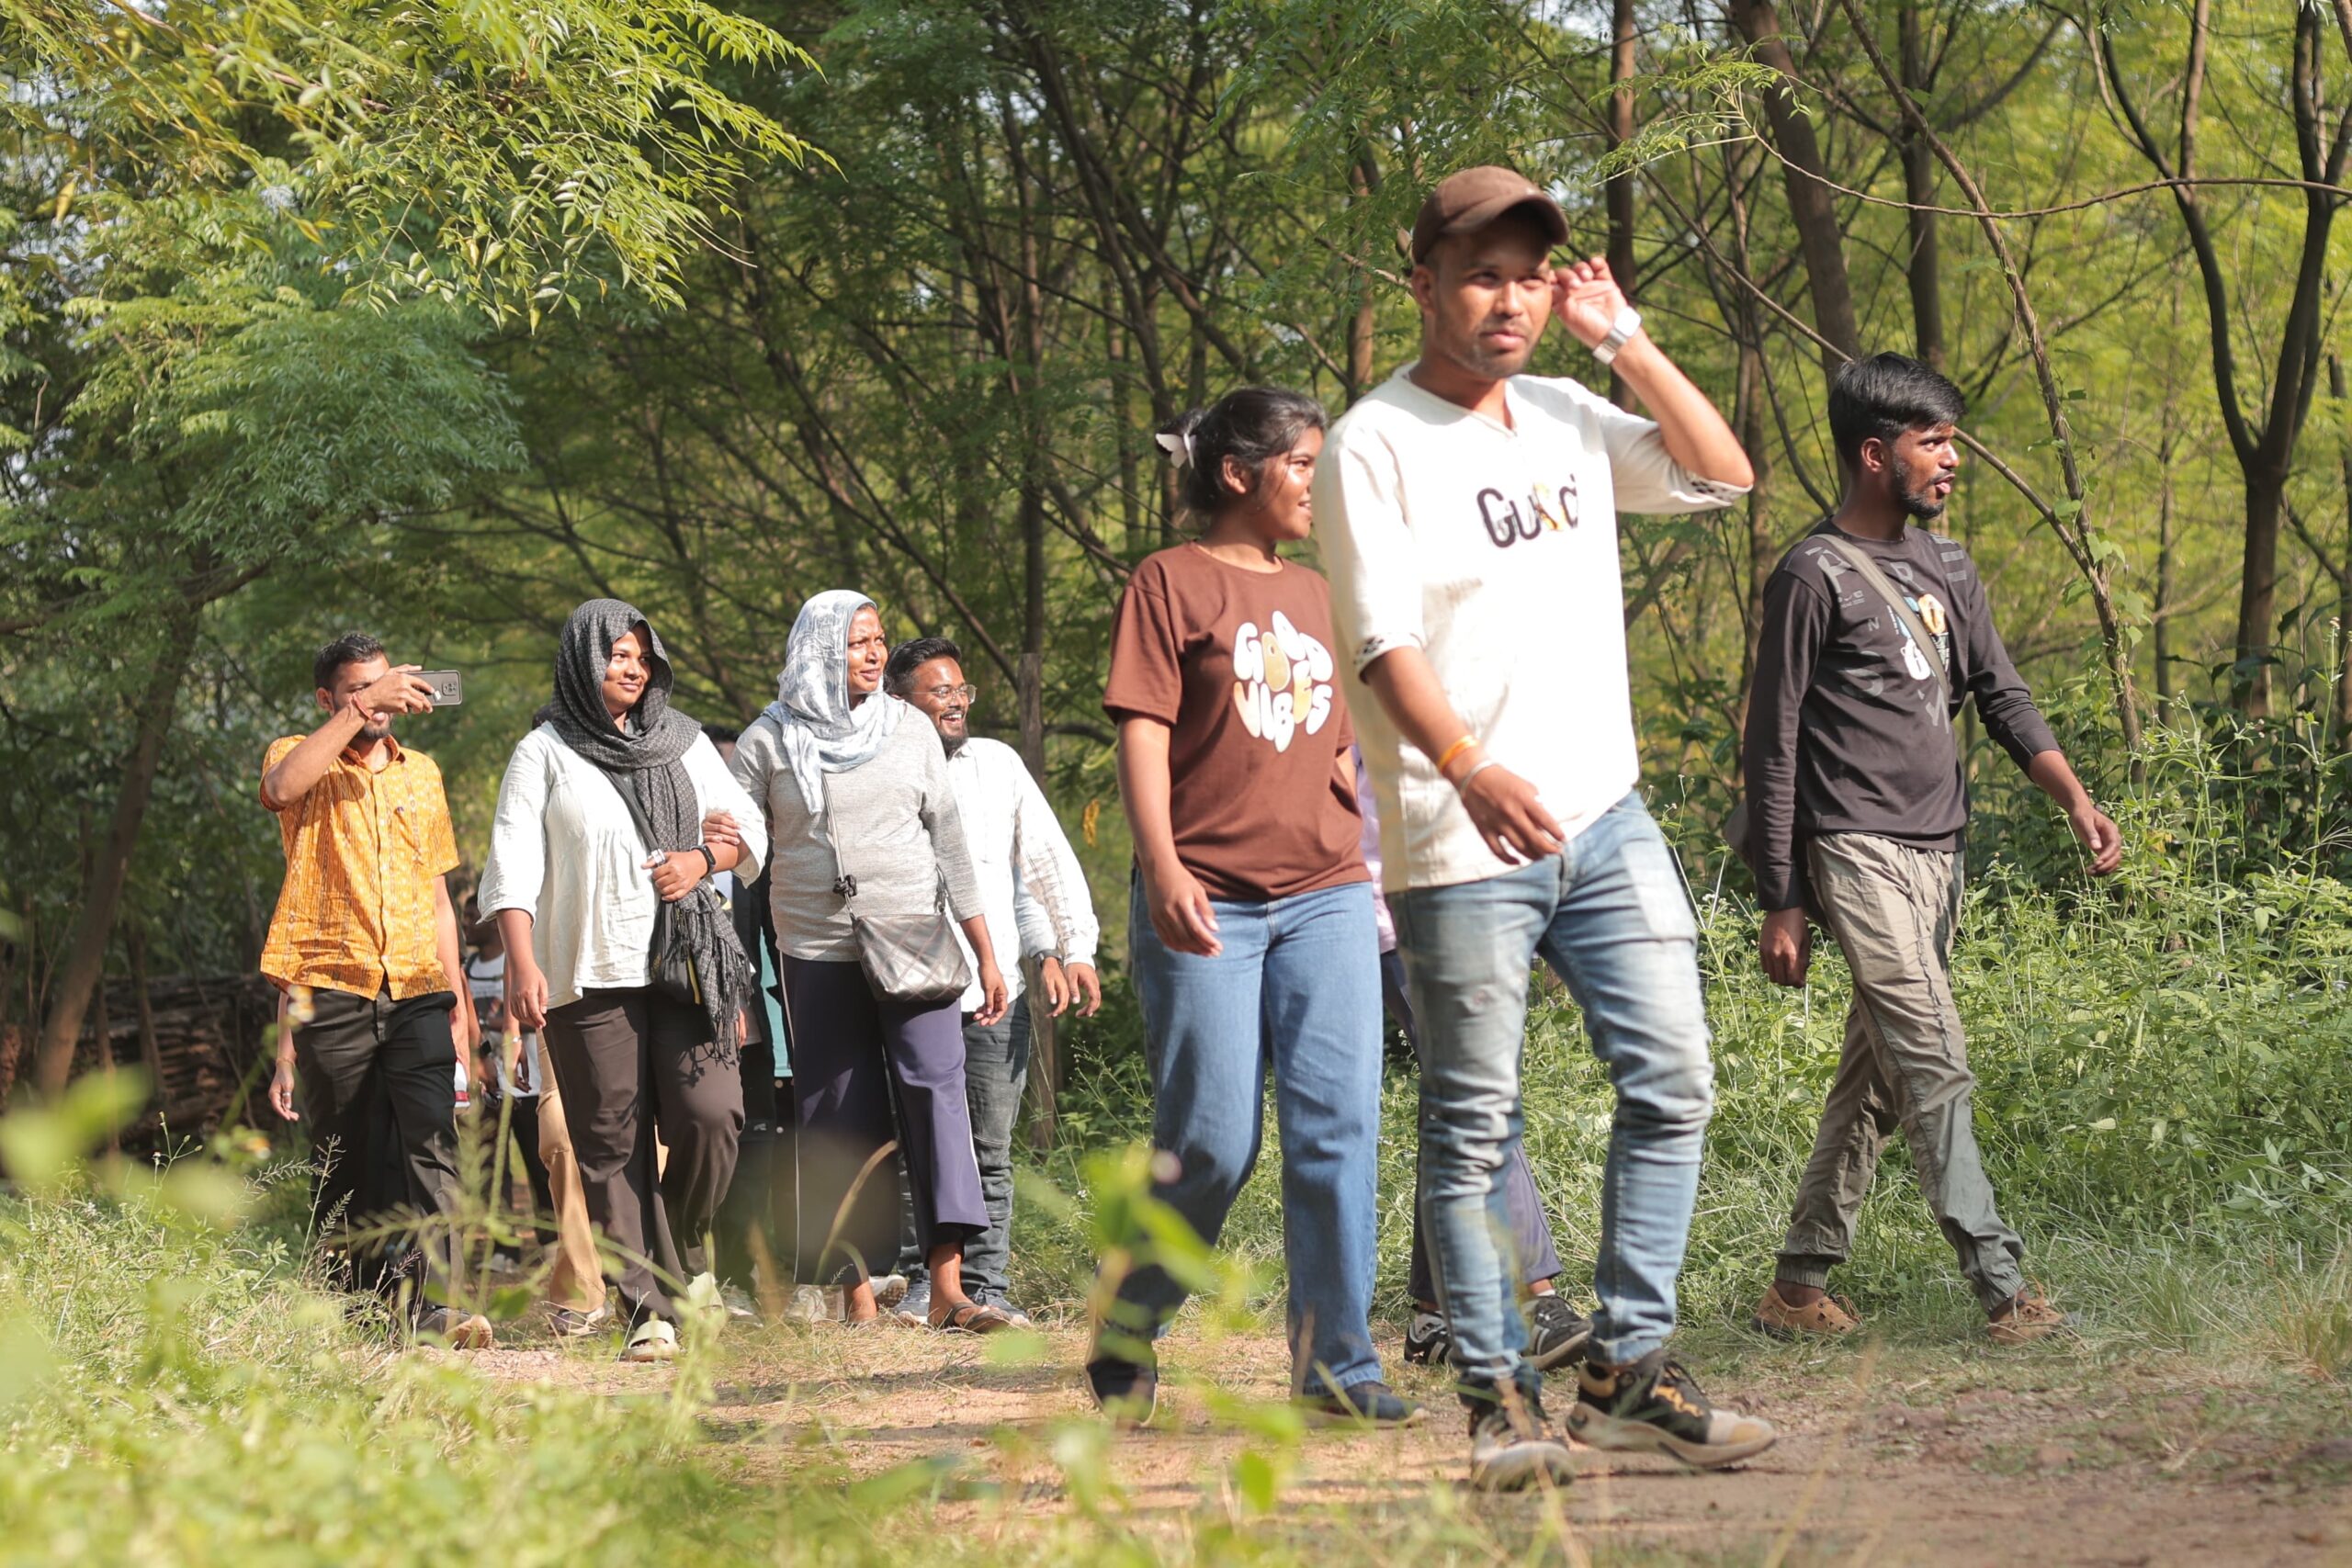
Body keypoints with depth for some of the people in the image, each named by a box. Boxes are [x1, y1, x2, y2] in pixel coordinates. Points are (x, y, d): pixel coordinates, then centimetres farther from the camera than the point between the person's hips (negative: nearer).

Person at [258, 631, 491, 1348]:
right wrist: (360, 711, -22)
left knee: (431, 1140, -15)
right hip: (331, 989, -2)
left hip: (416, 991, 2)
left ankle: (430, 1301, -23)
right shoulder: (301, 757, 6)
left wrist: (456, 989, 20)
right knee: (345, 1160, 1)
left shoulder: (421, 773, 19)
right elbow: (282, 787, -21)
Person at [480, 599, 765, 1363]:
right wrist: (522, 965, -14)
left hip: (684, 962, 2)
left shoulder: (683, 743, 15)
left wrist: (706, 857, -3)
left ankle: (680, 1252, 15)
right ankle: (649, 1311, -4)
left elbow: (749, 829, 19)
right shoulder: (544, 754, 5)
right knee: (613, 1143, -5)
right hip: (589, 975, -2)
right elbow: (513, 864, -2)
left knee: (711, 1114, -13)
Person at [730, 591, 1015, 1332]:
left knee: (935, 1088, -14)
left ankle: (947, 1290, -21)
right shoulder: (770, 742, 3)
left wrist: (985, 954, 9)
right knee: (841, 1121, 0)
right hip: (819, 955, -1)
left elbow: (949, 843, 11)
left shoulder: (910, 731, 9)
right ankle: (857, 1292, 5)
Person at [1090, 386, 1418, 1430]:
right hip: (1205, 905, -5)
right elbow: (1143, 736, -7)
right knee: (1211, 1146, -6)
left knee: (1338, 1126, -5)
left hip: (1327, 897, 5)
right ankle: (1125, 1339, 15)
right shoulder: (1172, 583, 1)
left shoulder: (1317, 597, 20)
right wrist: (1161, 867, -19)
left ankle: (1336, 1365, -2)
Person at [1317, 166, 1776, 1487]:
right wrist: (1469, 768, -31)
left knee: (1671, 1083, 1)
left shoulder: (1565, 419, 15)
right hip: (1461, 844, -6)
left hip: (1605, 818, 6)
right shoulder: (1377, 445, -5)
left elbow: (1724, 474, 13)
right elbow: (1385, 641, -15)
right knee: (1475, 1126, -1)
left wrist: (1624, 340, 5)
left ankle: (1629, 1372, 8)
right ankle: (1501, 1395, 5)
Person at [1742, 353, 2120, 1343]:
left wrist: (2075, 800, -5)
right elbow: (1771, 749, -6)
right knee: (1937, 1072, -13)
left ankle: (1798, 1288, 15)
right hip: (1859, 853, -8)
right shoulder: (1815, 576, -7)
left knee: (1874, 1079, 9)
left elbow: (2002, 698, 13)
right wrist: (1781, 905, -8)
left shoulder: (1946, 572, 15)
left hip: (1936, 854, 8)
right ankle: (2003, 1291, -17)